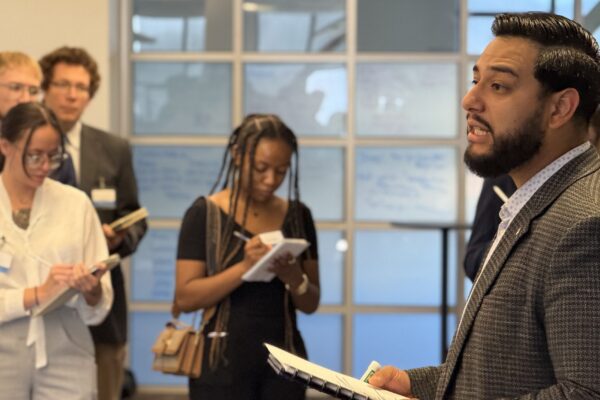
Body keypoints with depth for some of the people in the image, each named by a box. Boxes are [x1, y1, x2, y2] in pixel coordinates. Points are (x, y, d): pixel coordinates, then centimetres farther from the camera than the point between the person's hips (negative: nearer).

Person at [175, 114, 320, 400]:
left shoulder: (297, 216, 9)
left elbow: (311, 303, 10)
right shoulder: (204, 214, -3)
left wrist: (295, 279, -12)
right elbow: (185, 298, -10)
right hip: (223, 364, -4)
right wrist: (244, 268, -23)